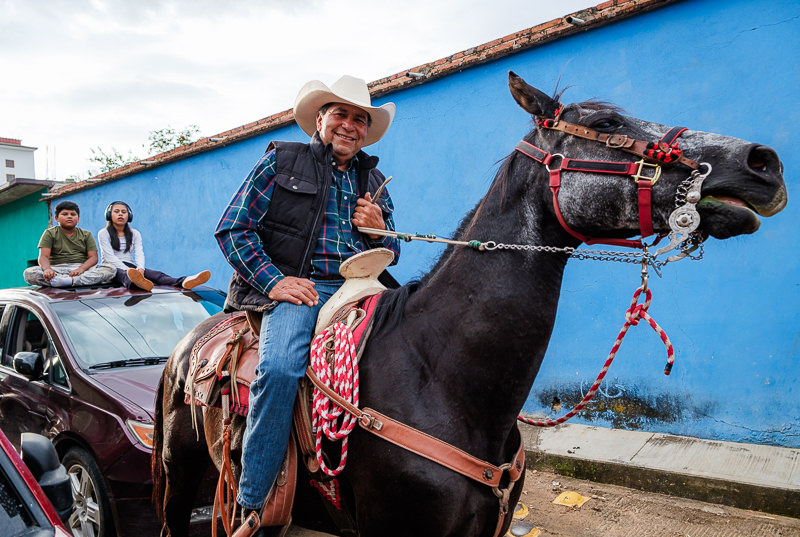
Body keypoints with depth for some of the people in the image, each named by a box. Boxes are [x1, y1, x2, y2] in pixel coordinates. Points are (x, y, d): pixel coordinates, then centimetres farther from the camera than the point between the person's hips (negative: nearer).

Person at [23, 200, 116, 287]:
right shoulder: (50, 233, 10)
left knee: (110, 269, -25)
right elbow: (43, 256, -3)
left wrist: (81, 268, -21)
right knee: (28, 273, -30)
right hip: (57, 270, -1)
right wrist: (47, 269, -27)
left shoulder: (86, 235, 14)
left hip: (83, 269, 1)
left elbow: (93, 257, 2)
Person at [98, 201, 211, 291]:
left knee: (155, 274, -27)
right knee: (121, 273, -39)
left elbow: (139, 254, 0)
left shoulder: (135, 234, 14)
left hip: (131, 267, 3)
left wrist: (140, 269, -24)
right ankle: (135, 281, -79)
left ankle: (183, 282, -57)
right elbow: (110, 257, -11)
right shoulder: (103, 234, 2)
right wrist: (128, 271, -27)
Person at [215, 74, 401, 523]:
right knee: (279, 368, -32)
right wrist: (273, 281, -9)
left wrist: (379, 231, 3)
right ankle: (251, 507, -17)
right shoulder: (281, 161, 12)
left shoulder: (373, 181, 23)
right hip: (294, 288, -3)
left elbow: (390, 257, 27)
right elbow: (233, 228, 4)